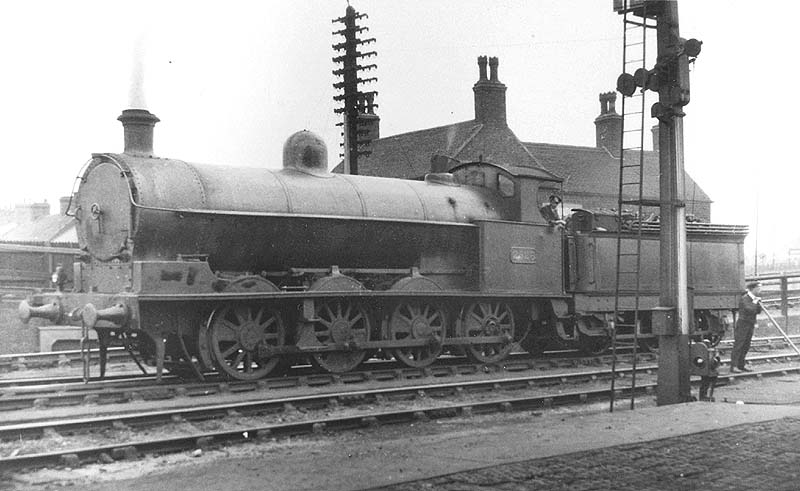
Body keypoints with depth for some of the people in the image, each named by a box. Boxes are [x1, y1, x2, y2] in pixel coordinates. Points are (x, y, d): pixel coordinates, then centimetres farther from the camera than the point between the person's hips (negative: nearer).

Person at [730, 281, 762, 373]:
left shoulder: (754, 298, 11)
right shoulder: (744, 298, -15)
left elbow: (758, 311, 11)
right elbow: (750, 310, -29)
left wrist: (759, 302, -3)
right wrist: (755, 302, -14)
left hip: (751, 325, 8)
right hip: (742, 324, -8)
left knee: (746, 346, 8)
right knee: (738, 345, -9)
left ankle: (741, 365, 15)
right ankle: (733, 367, -9)